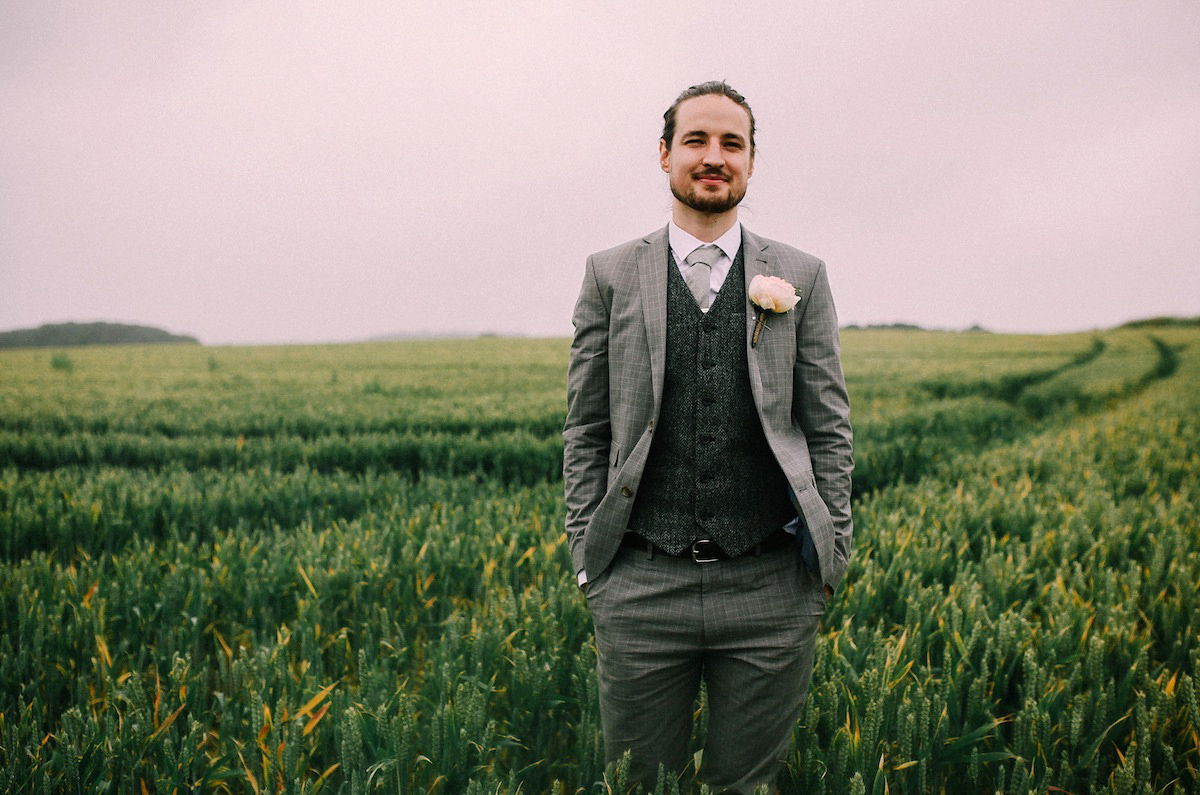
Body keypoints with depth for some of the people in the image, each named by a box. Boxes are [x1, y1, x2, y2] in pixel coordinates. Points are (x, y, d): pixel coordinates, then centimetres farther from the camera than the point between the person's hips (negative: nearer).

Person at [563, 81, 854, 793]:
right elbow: (586, 430, 7)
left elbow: (829, 427, 8)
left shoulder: (800, 278, 7)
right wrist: (587, 555, 2)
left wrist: (833, 554, 3)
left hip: (770, 588, 0)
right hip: (641, 586, 0)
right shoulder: (611, 276, 7)